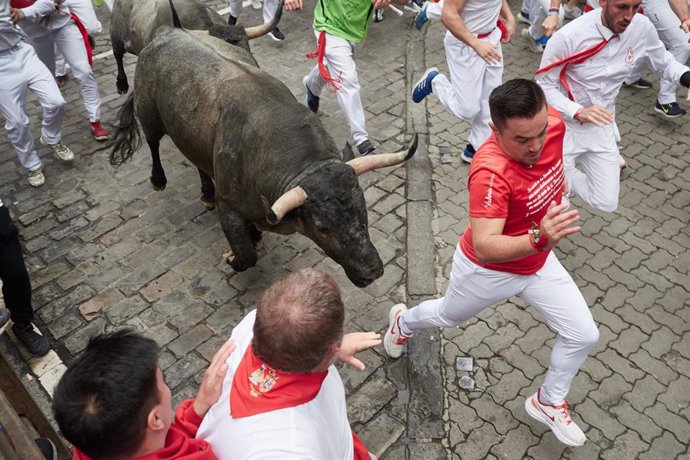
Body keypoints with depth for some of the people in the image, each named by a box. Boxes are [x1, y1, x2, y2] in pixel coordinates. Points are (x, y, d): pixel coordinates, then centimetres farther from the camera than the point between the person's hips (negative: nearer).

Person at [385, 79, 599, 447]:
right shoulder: (490, 172, -41)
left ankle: (548, 402, 35)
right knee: (448, 316, 24)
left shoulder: (553, 123, -20)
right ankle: (403, 321, 59)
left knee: (583, 335, 7)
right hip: (487, 270, -5)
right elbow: (484, 248, -47)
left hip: (538, 262, 6)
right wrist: (539, 239, -61)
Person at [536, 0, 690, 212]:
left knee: (606, 203, 6)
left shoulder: (642, 28, -11)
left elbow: (664, 63, 7)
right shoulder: (568, 36, -24)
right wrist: (578, 112, -30)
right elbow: (544, 86, -15)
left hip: (601, 128, 4)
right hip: (564, 125, -4)